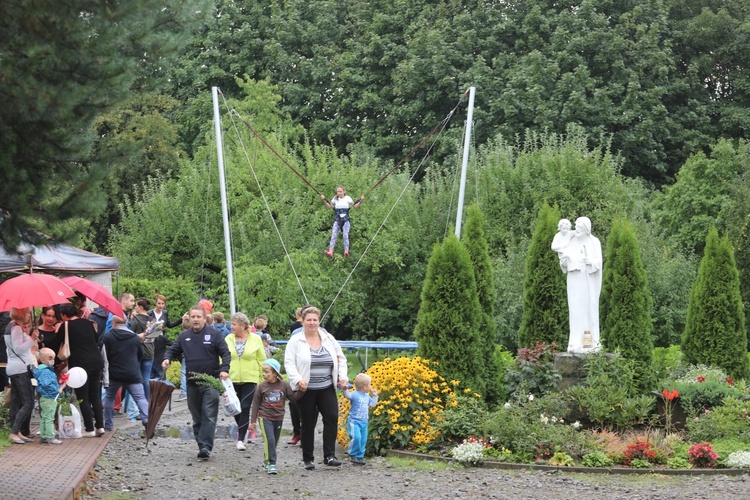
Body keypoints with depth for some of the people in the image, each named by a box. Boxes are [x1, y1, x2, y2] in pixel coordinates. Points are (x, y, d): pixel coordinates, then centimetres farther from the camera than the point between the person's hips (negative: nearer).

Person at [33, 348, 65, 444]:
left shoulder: (49, 370, 14)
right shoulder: (45, 371, -19)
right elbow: (46, 384, -31)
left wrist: (59, 387, 8)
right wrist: (57, 390, -23)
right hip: (49, 399, -11)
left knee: (44, 418, 15)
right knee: (49, 418, -6)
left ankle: (44, 436, 21)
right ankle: (50, 437, -3)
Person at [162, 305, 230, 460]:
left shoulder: (214, 335, 0)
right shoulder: (184, 336, 11)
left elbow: (226, 354, -3)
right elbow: (173, 350, 17)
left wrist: (224, 369, -20)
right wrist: (167, 359, -6)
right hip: (192, 383, 5)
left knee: (209, 416, -11)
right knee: (197, 418, 8)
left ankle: (206, 447, -16)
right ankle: (202, 445, 15)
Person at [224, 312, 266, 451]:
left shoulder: (255, 339, -1)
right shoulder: (228, 339, 4)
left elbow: (262, 360, 3)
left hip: (250, 380, -3)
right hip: (232, 380, 3)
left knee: (245, 408, -10)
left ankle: (241, 439, -8)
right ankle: (242, 431, 33)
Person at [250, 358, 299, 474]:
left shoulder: (284, 385, -2)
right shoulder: (262, 387, -5)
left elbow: (293, 397, 5)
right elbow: (256, 404, 0)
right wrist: (253, 420, 1)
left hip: (278, 418, 3)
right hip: (265, 417, -3)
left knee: (274, 441, 11)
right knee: (269, 440, -16)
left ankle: (267, 460, 31)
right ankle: (271, 464, -13)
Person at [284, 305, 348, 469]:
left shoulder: (328, 339, 9)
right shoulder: (295, 341, -2)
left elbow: (341, 359, 15)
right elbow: (289, 363, -6)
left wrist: (343, 377, 3)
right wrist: (297, 380, -20)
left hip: (327, 388, 3)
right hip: (306, 390, -3)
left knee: (332, 417, -13)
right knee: (308, 424, 4)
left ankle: (329, 455, -7)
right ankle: (308, 459, 15)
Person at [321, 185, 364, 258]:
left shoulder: (348, 198, 2)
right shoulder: (335, 199, 10)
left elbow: (355, 206, 2)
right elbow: (329, 206, 17)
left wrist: (360, 201, -11)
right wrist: (324, 200, 9)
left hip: (346, 220, -3)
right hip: (337, 220, 3)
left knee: (345, 235, -16)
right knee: (333, 235, -11)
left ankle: (346, 251, -23)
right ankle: (330, 251, -21)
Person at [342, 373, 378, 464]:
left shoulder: (367, 396, 12)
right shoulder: (354, 395, -13)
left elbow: (372, 404, 23)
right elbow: (347, 395, -31)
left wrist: (375, 396, 18)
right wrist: (345, 389, -49)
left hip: (364, 422, 7)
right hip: (354, 421, -7)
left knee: (363, 440, 7)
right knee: (356, 438, -21)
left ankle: (360, 456, 17)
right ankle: (353, 455, -6)